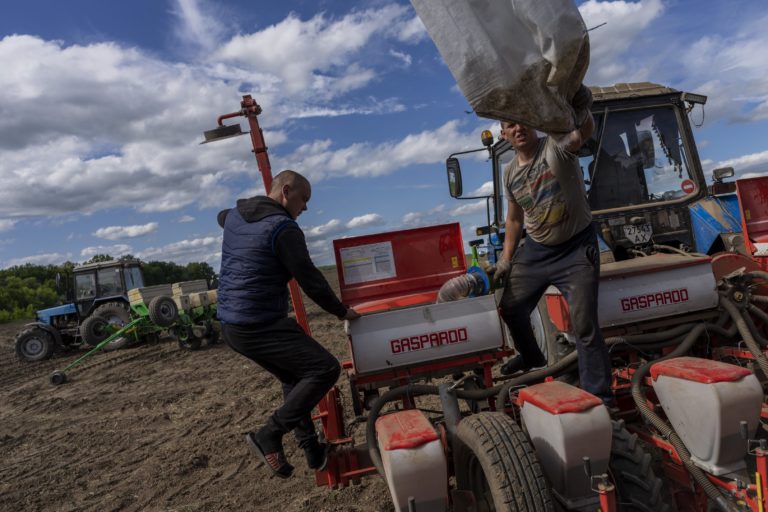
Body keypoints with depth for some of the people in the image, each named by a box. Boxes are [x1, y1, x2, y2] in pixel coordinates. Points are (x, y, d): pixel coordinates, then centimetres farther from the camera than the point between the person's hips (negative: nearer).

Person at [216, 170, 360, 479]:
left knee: (295, 378, 21)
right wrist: (342, 312, -2)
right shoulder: (283, 227, -14)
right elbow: (310, 280, -14)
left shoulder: (234, 216, 12)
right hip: (262, 327, -10)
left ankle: (312, 450, 24)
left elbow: (221, 217, 39)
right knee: (325, 369, -9)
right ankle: (269, 435, -5)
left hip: (230, 325, 10)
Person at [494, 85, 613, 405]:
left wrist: (580, 110, -52)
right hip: (536, 250, 6)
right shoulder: (510, 172, 5)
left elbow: (585, 131, -34)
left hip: (576, 249, -6)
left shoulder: (556, 147, -11)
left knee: (584, 324, -12)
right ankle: (531, 357, 42)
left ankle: (599, 398, 2)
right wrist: (506, 259, 12)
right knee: (511, 308, 13)